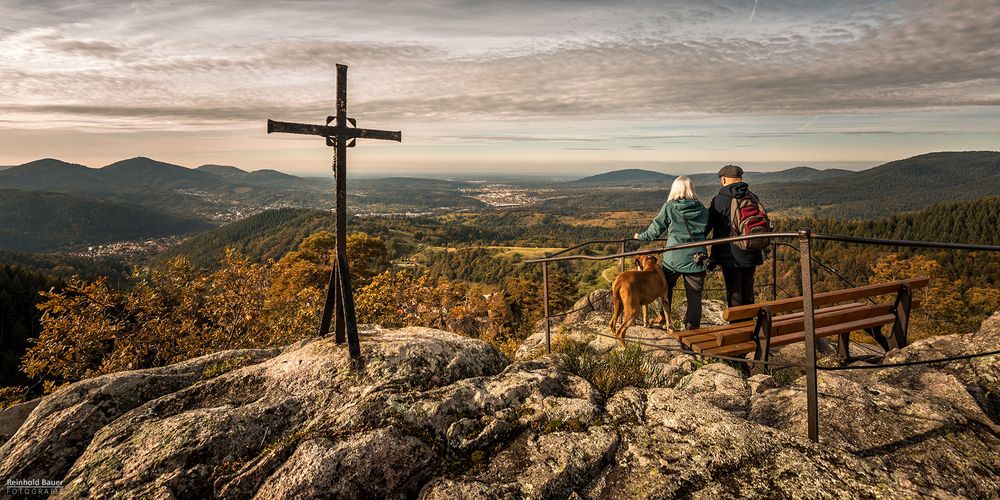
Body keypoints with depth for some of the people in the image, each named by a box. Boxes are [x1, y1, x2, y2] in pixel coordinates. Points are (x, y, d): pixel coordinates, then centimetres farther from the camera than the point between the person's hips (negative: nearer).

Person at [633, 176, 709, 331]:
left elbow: (656, 228, 3)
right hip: (697, 259, 1)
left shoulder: (669, 207, -6)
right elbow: (706, 230, 14)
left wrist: (642, 236, 20)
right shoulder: (702, 209, 2)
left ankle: (664, 318, 36)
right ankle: (693, 329, 8)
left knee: (666, 288, 23)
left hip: (673, 259, -1)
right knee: (694, 296, 7)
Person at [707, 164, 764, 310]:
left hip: (731, 255, -5)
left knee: (734, 292, 2)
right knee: (748, 289, 16)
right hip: (752, 254, 5)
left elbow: (708, 224, -7)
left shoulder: (719, 200, -10)